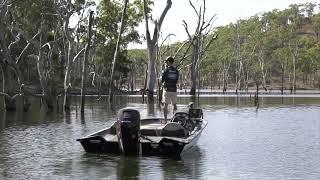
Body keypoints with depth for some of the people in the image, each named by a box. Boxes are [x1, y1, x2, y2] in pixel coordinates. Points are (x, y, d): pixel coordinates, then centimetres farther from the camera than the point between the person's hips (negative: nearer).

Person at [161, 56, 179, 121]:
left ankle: (165, 119, -4)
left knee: (165, 105, -1)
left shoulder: (165, 70, -7)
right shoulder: (176, 71, 6)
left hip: (167, 90, -4)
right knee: (174, 104, 13)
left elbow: (162, 81, -3)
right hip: (174, 90, 4)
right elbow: (176, 81, 11)